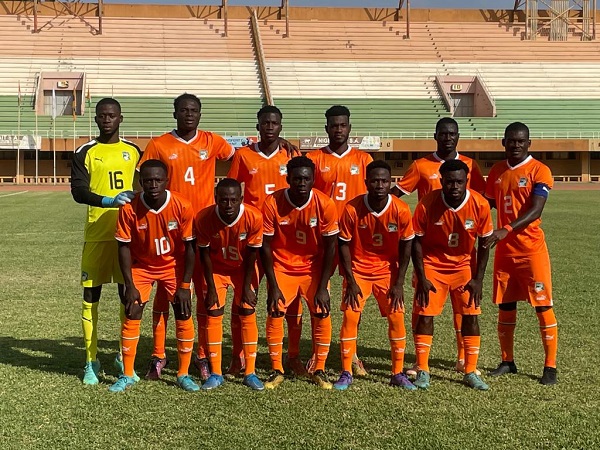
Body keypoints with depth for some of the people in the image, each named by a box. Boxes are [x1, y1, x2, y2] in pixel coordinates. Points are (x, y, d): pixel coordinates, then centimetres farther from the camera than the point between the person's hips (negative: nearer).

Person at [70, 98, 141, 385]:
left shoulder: (133, 151, 10)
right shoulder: (85, 153, 2)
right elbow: (77, 191, -9)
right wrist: (108, 201, -25)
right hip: (97, 234, -2)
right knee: (91, 294, 1)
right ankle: (91, 361, 10)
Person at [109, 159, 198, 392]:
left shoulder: (182, 207, -23)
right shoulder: (129, 209, -23)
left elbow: (189, 246, -14)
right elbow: (124, 247, -13)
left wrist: (184, 285, -14)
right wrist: (129, 285, -16)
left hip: (174, 266, 0)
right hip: (141, 266, 0)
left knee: (184, 318, -5)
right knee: (131, 317, -6)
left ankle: (183, 374, 11)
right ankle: (127, 375, 9)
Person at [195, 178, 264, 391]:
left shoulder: (254, 217, -29)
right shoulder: (204, 218, -27)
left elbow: (251, 254, -16)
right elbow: (204, 253, -13)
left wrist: (247, 288, -11)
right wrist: (211, 287, -11)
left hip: (243, 269, 0)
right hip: (216, 268, 1)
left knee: (247, 315, -2)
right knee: (213, 315, -4)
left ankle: (250, 373, 7)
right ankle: (216, 374, 5)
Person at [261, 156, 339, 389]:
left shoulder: (325, 204, -18)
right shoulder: (273, 203, -19)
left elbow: (330, 247, -11)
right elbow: (266, 246, -11)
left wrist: (322, 287, -13)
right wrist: (272, 286, -15)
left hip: (314, 267, 0)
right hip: (282, 266, 0)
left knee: (322, 315, -8)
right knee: (274, 314, -9)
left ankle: (319, 370, 10)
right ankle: (276, 371, 7)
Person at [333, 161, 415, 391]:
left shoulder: (401, 210, -17)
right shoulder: (352, 208, -19)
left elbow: (406, 245, -5)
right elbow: (344, 245, -8)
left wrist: (399, 283, -7)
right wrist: (350, 281, -12)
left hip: (388, 270, 1)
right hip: (358, 269, -1)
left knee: (397, 317, -4)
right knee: (350, 316, -9)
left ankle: (398, 373, 11)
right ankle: (346, 373, 4)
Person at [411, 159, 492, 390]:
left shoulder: (480, 204, -17)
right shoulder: (427, 204, -20)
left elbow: (483, 244, -6)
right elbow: (416, 241, -10)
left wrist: (478, 279, -9)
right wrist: (421, 278, -14)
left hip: (464, 265, 1)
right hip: (432, 265, -1)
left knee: (471, 316, -1)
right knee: (425, 315, -6)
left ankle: (470, 373, 11)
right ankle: (422, 371, 5)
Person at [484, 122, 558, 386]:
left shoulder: (539, 171, -9)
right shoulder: (497, 171, 9)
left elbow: (535, 210, -20)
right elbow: (489, 204, 20)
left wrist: (506, 229, -32)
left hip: (531, 250, -5)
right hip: (504, 250, 6)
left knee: (543, 307, -2)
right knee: (505, 307, 11)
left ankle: (550, 367, 6)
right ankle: (507, 362, 23)